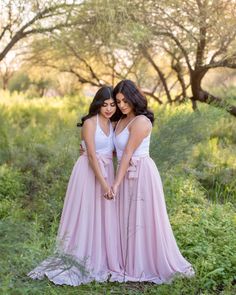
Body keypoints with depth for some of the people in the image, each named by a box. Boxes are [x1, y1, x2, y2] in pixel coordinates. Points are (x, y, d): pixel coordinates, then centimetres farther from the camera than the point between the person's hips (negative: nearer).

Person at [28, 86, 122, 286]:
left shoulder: (112, 124, 9)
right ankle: (80, 262, 11)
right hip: (89, 172, -6)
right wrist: (104, 184, -23)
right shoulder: (90, 123, -12)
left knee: (104, 217, 10)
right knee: (86, 215, 0)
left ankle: (101, 260, 21)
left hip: (107, 172, 7)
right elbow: (92, 156, -18)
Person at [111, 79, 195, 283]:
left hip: (142, 174, -9)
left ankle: (156, 265, 12)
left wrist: (116, 183, -20)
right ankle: (133, 265, 23)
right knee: (129, 220, 12)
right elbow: (118, 150, 15)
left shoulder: (141, 121, -15)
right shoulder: (122, 121, 12)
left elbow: (128, 153, -19)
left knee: (144, 219, -1)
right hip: (128, 175, 9)